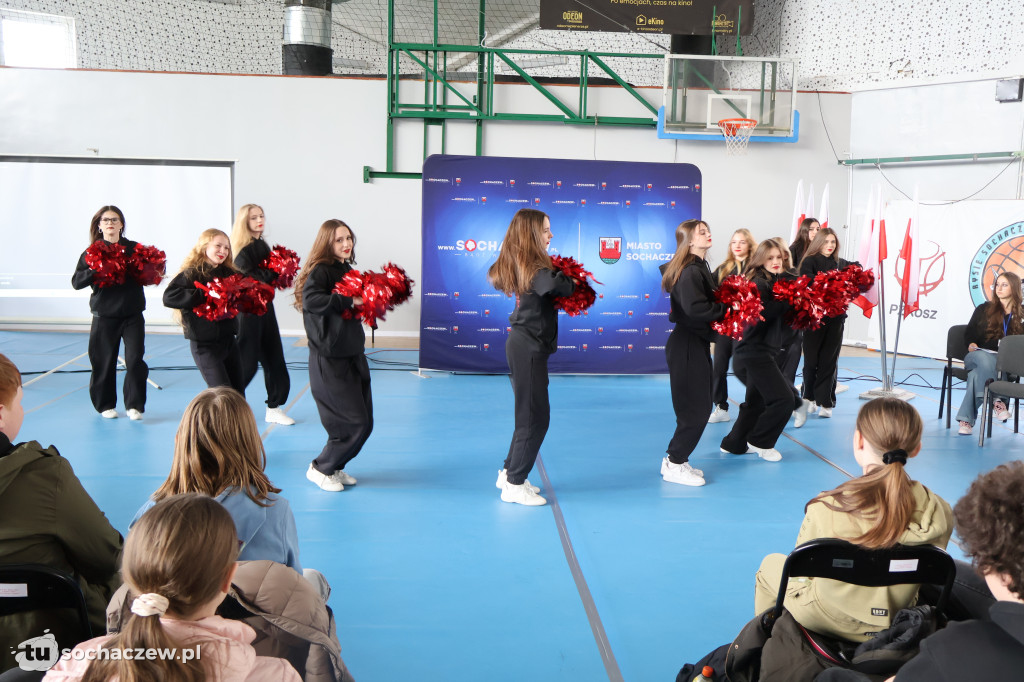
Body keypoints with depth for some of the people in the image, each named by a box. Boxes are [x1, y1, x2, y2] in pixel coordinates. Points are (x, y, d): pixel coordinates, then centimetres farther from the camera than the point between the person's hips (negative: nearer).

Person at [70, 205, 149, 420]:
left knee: (135, 360, -5)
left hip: (133, 315, 0)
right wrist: (95, 271, -21)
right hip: (104, 317, 0)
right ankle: (105, 404, 21)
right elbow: (76, 281, -4)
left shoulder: (135, 248, 5)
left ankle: (134, 405, 7)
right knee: (104, 362, 5)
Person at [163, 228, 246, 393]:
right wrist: (205, 295, -26)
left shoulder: (229, 273, 8)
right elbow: (169, 296, -23)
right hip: (205, 344, -6)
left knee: (238, 392, 11)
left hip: (228, 340, 7)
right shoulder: (192, 273, -10)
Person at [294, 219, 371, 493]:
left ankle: (335, 467, 29)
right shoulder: (320, 271, -13)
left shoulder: (348, 270, 12)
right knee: (354, 423, -7)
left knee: (364, 423, 11)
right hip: (330, 360, -8)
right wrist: (348, 300, -29)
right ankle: (320, 468, 13)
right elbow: (310, 300, -32)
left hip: (354, 355, 8)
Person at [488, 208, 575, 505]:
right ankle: (514, 484, 6)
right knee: (535, 416, -1)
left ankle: (509, 472, 28)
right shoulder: (535, 269, -19)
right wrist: (573, 283, -8)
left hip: (524, 344, 9)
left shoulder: (518, 266, 9)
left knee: (529, 413, 19)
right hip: (529, 348, -9)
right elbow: (555, 285, -31)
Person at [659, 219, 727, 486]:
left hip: (695, 344, 10)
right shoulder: (691, 272, -18)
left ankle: (676, 460, 23)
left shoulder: (699, 268, 14)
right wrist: (726, 309, -17)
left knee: (700, 406, 14)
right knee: (695, 408, -4)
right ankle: (674, 465, 7)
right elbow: (695, 309, -28)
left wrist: (725, 303, -3)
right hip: (688, 346, -10)